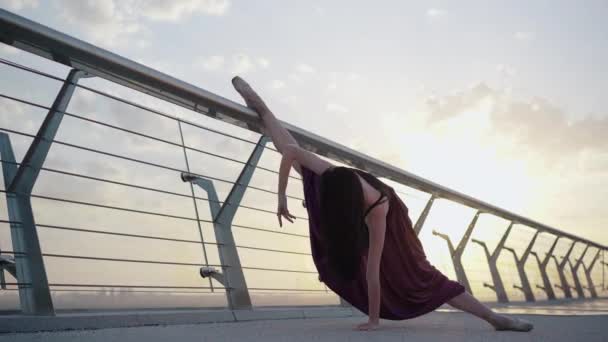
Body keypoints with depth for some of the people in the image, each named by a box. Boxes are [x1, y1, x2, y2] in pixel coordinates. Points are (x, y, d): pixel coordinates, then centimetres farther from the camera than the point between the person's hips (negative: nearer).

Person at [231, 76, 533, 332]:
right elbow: (292, 152, -31)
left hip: (372, 217, -4)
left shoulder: (377, 212, -52)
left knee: (419, 276, -11)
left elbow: (373, 269, -45)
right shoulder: (335, 178, -46)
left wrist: (373, 320, -35)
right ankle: (260, 108, 32)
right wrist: (282, 197, -23)